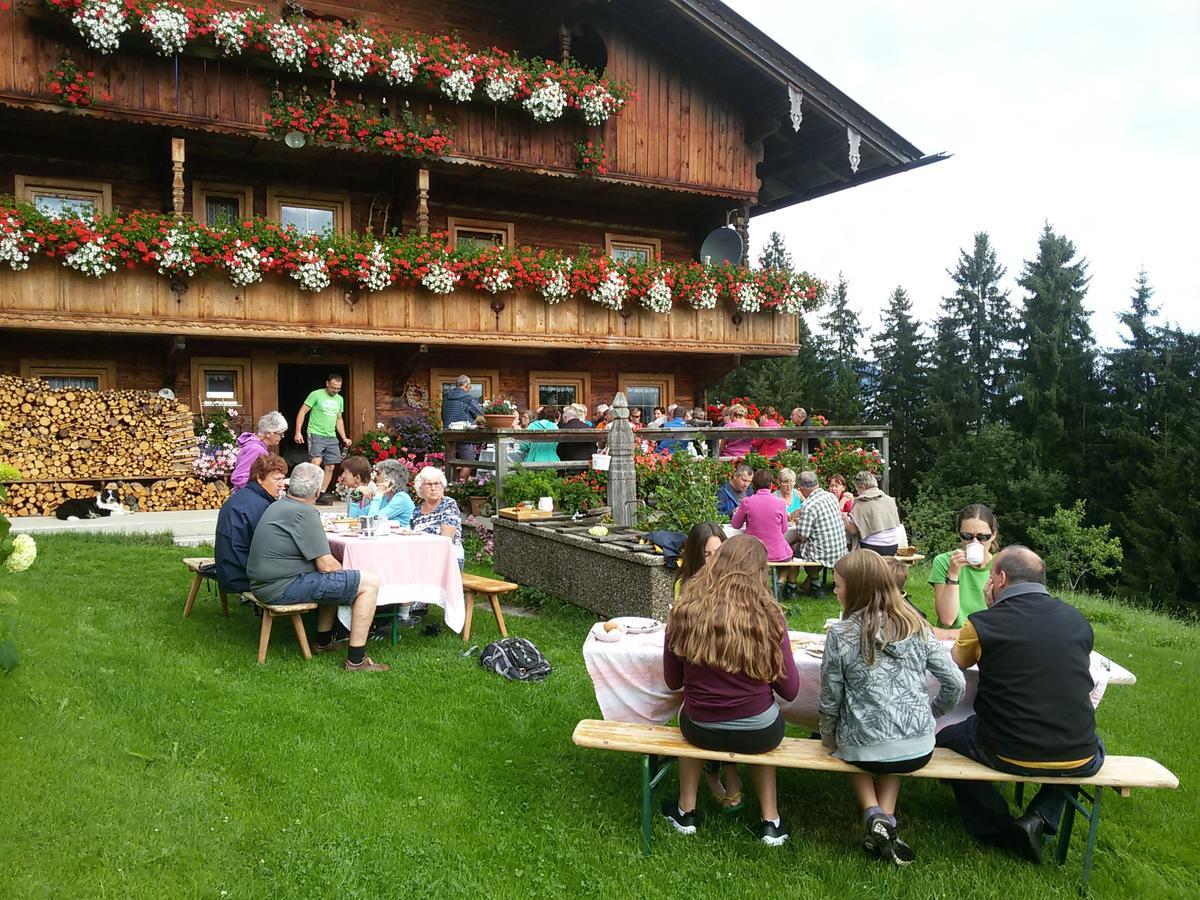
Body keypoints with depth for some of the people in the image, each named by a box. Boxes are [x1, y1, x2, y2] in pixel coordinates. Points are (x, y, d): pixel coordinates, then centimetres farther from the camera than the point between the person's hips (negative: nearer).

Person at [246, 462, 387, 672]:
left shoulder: (276, 506, 14)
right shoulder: (305, 513, -15)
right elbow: (326, 565, -17)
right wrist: (343, 571, 4)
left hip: (264, 583, 10)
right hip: (283, 588, -10)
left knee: (332, 578, 31)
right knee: (369, 582, -8)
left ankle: (324, 642, 32)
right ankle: (356, 659, -8)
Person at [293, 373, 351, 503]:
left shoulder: (340, 399, 13)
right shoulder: (316, 395, -6)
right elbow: (302, 412, -7)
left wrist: (344, 438, 14)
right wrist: (298, 432, -15)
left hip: (332, 437, 6)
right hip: (316, 434, -6)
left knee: (330, 467, 3)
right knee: (316, 461, -24)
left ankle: (322, 493, 12)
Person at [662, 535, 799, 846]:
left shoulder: (683, 612, -12)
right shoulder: (767, 615, -15)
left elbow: (673, 681, 2)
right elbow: (790, 689, -7)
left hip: (700, 732, 1)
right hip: (759, 735, 0)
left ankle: (685, 812, 38)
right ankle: (770, 821, 33)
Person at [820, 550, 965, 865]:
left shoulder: (840, 635, -12)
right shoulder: (917, 626, -2)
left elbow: (831, 698, -4)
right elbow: (956, 684, 0)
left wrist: (827, 739, 14)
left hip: (865, 752, -3)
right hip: (919, 749, 3)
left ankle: (873, 815, 10)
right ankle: (888, 820, 13)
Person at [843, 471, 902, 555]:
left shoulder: (861, 504, -11)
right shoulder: (890, 500, 7)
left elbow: (853, 530, -13)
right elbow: (896, 522, 17)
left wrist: (844, 518, 5)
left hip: (873, 548, -6)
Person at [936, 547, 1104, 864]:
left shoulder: (982, 623, -11)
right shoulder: (1077, 619, 1)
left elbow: (958, 661, 11)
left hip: (1009, 755, -3)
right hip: (1079, 762, 3)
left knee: (945, 736, 25)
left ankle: (1000, 830, 17)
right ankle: (1041, 817, 15)